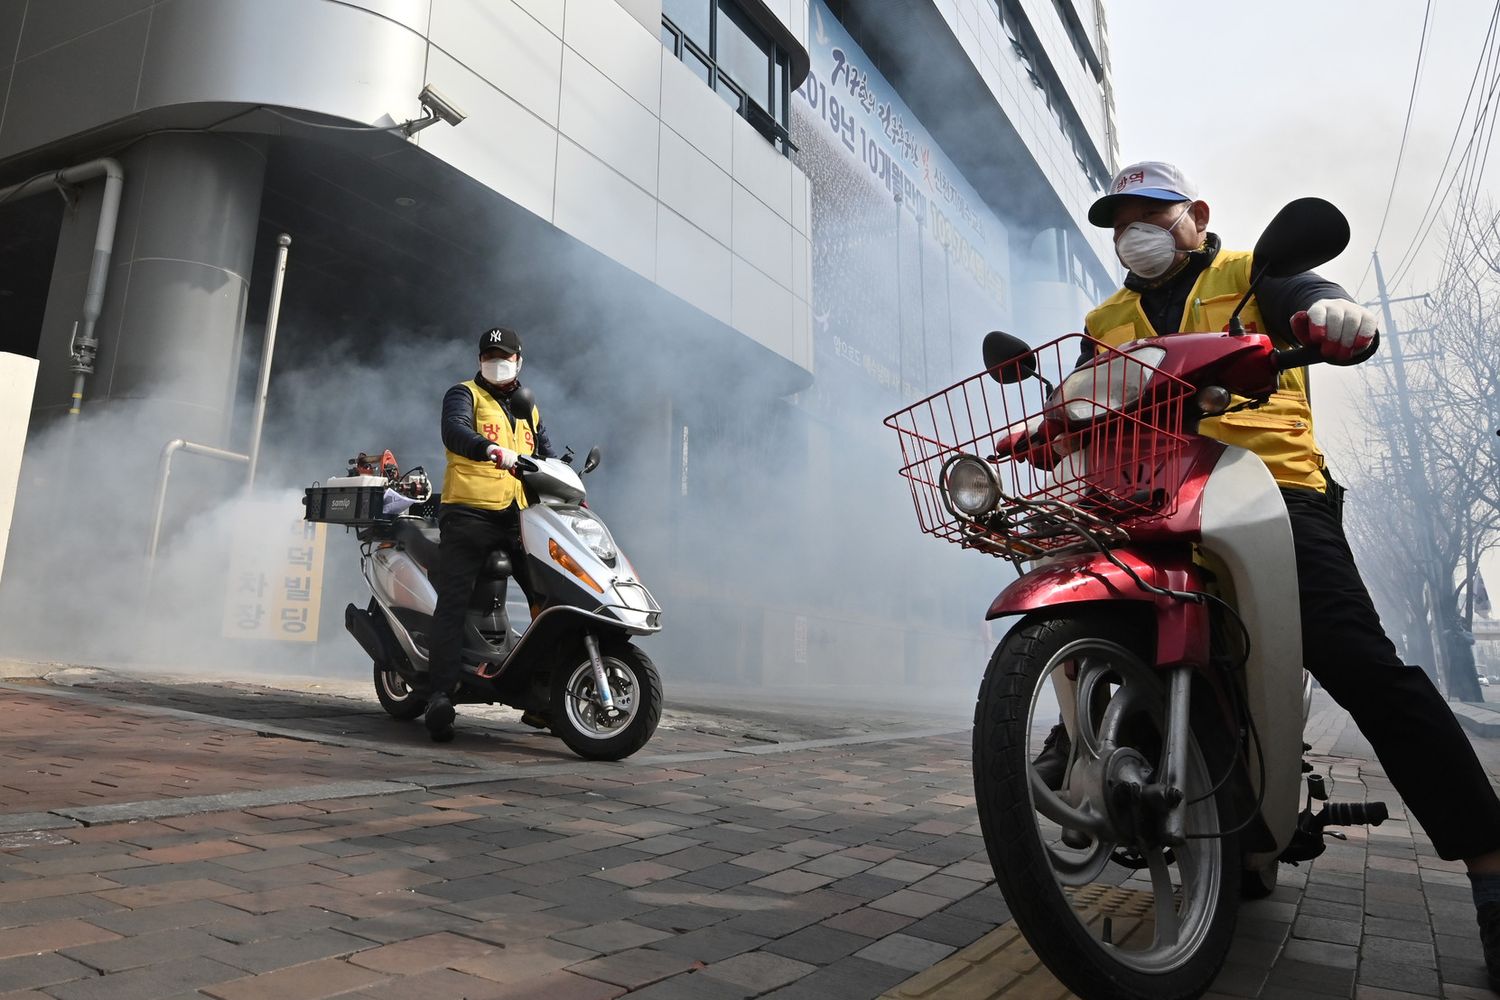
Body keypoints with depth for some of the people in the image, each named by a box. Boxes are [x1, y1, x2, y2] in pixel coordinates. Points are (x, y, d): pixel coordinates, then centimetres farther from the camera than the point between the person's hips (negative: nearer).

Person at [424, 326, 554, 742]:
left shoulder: (528, 408, 25)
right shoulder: (465, 394, 5)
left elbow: (547, 455, 27)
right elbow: (453, 431, -16)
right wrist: (490, 449, -36)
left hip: (519, 516, 5)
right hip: (470, 512, -5)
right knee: (453, 602, -9)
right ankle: (440, 693, -10)